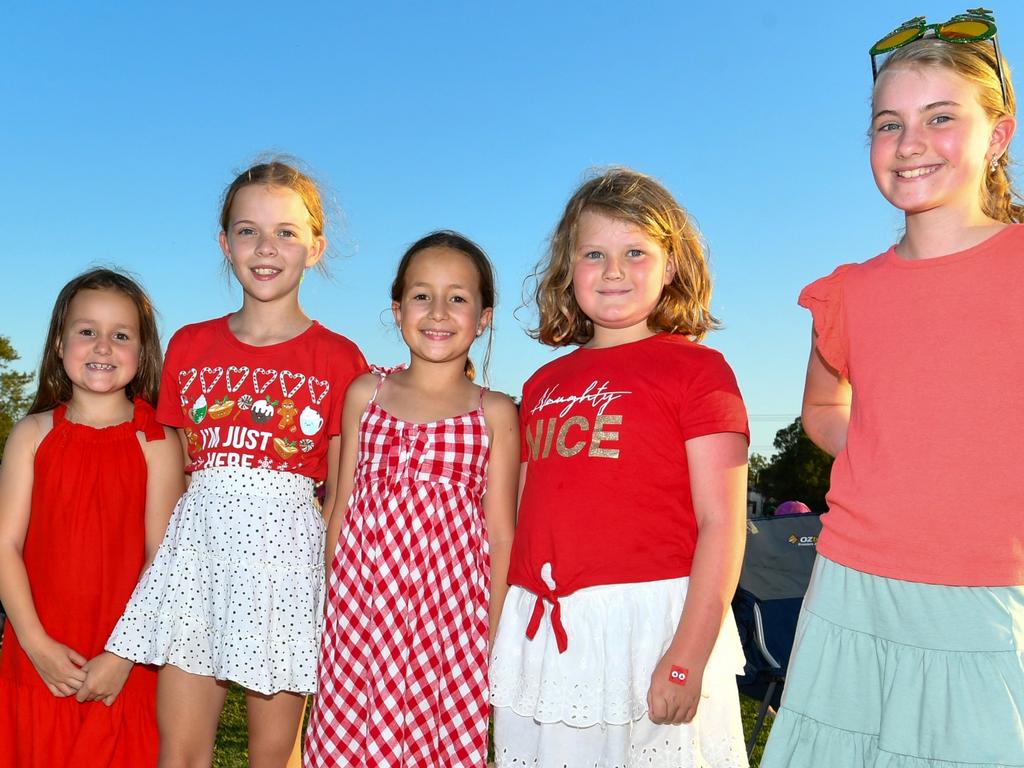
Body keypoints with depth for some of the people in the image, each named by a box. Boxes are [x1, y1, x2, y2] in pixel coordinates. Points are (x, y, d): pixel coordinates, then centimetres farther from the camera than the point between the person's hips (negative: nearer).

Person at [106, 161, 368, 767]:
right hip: (198, 546, 3)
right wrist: (157, 566, 9)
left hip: (286, 550, -2)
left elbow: (342, 495, 2)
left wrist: (338, 590, -1)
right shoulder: (190, 346, 10)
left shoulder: (337, 359, 0)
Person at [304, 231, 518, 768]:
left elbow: (499, 535, 1)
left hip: (452, 606, -1)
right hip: (364, 598, 2)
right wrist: (333, 603, 10)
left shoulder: (494, 414, 1)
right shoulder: (365, 394, 6)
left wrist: (492, 634, -1)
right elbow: (342, 509, 10)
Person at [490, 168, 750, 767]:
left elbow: (722, 523, -9)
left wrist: (688, 656, -16)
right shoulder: (544, 385, 13)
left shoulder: (696, 368, -3)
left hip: (651, 621, -5)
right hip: (539, 634, 5)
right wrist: (500, 640, 11)